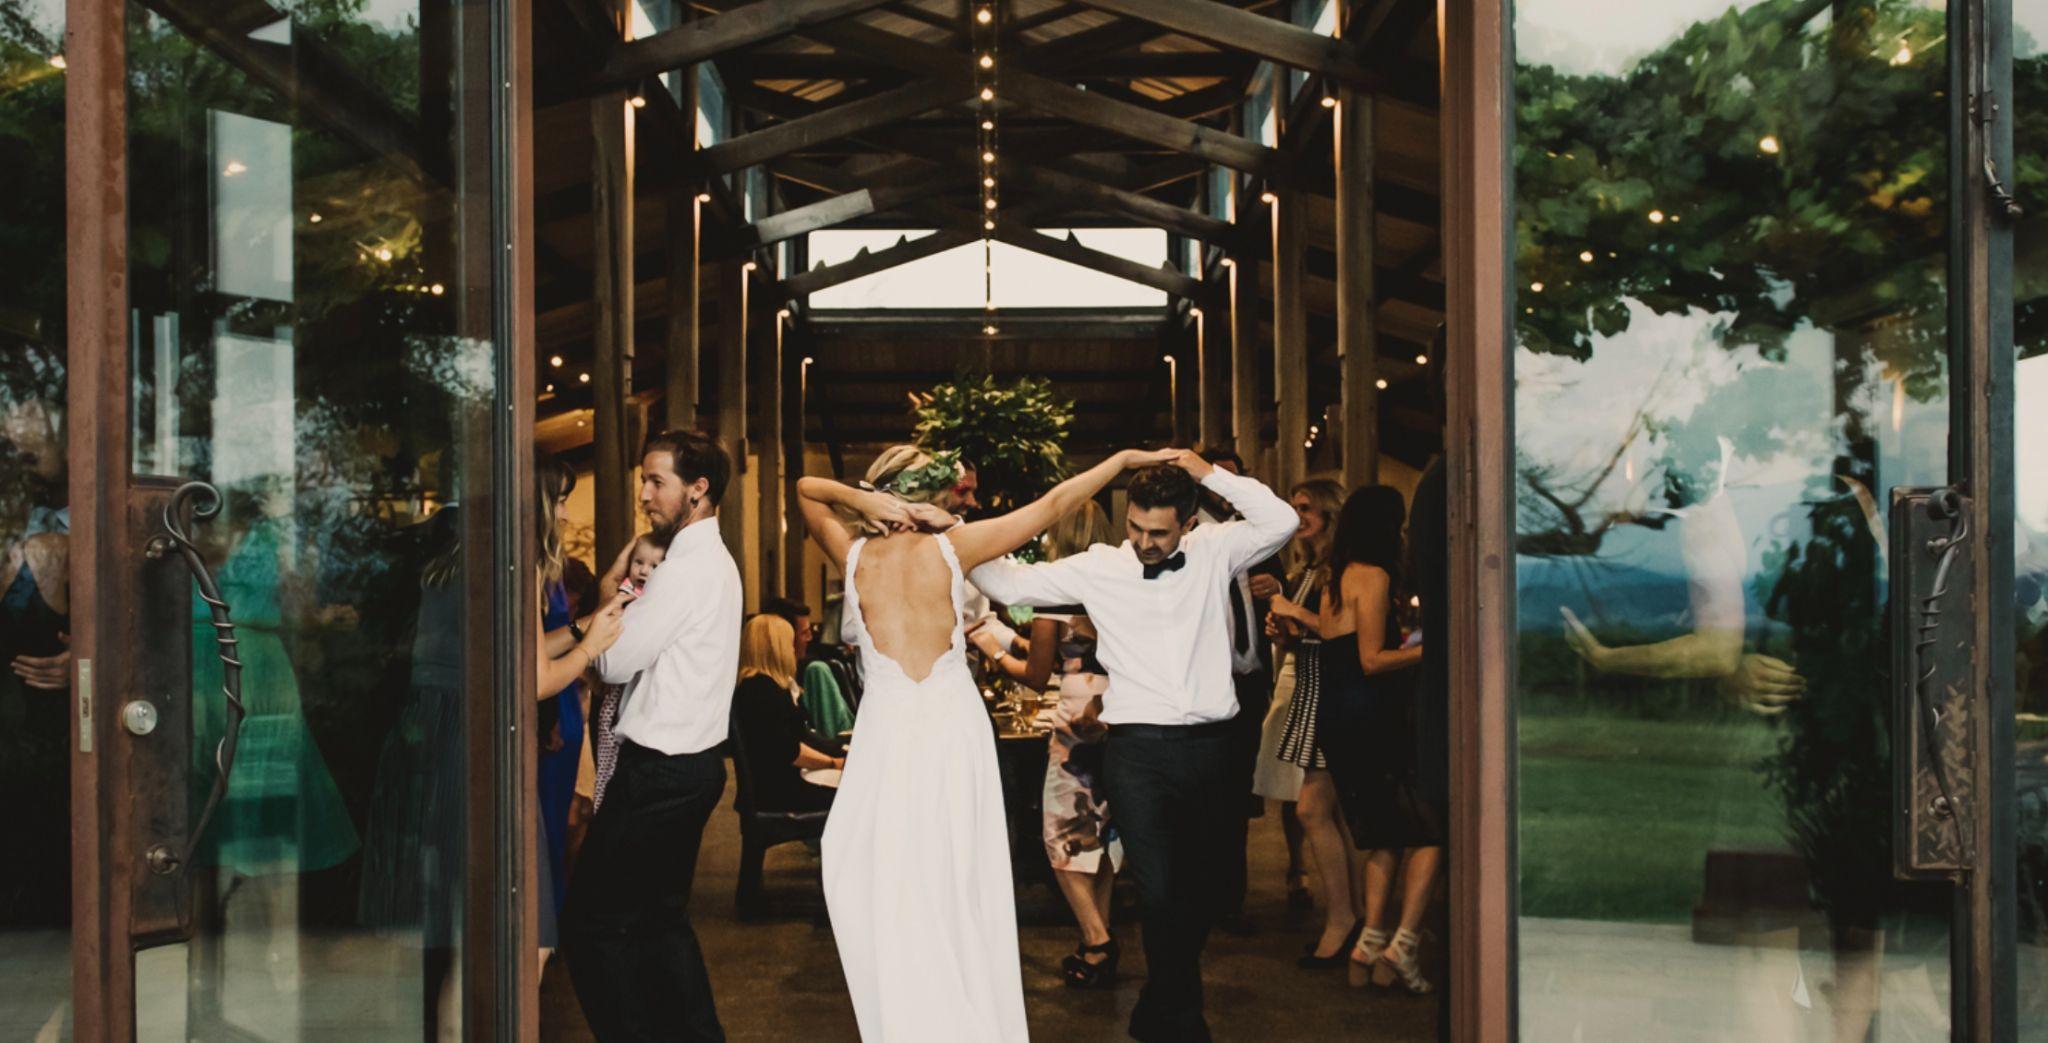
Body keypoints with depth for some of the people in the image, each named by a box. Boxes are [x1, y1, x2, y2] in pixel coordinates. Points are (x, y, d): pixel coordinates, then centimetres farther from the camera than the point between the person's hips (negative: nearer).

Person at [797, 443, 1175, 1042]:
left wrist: (864, 501, 0)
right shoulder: (952, 546, -2)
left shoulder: (855, 555, 1)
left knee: (887, 892, 5)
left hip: (888, 728, -1)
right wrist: (1126, 458, 11)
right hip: (955, 723, 1)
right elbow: (1052, 506, 3)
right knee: (956, 889, 10)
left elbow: (806, 489, 18)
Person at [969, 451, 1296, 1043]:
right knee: (1158, 891, -9)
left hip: (1211, 747, 3)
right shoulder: (1098, 569, 2)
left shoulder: (1214, 553, 5)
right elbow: (1011, 583, 4)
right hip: (1139, 749, -2)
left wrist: (1209, 474, -11)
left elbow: (1280, 522, -7)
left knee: (1207, 886, 13)